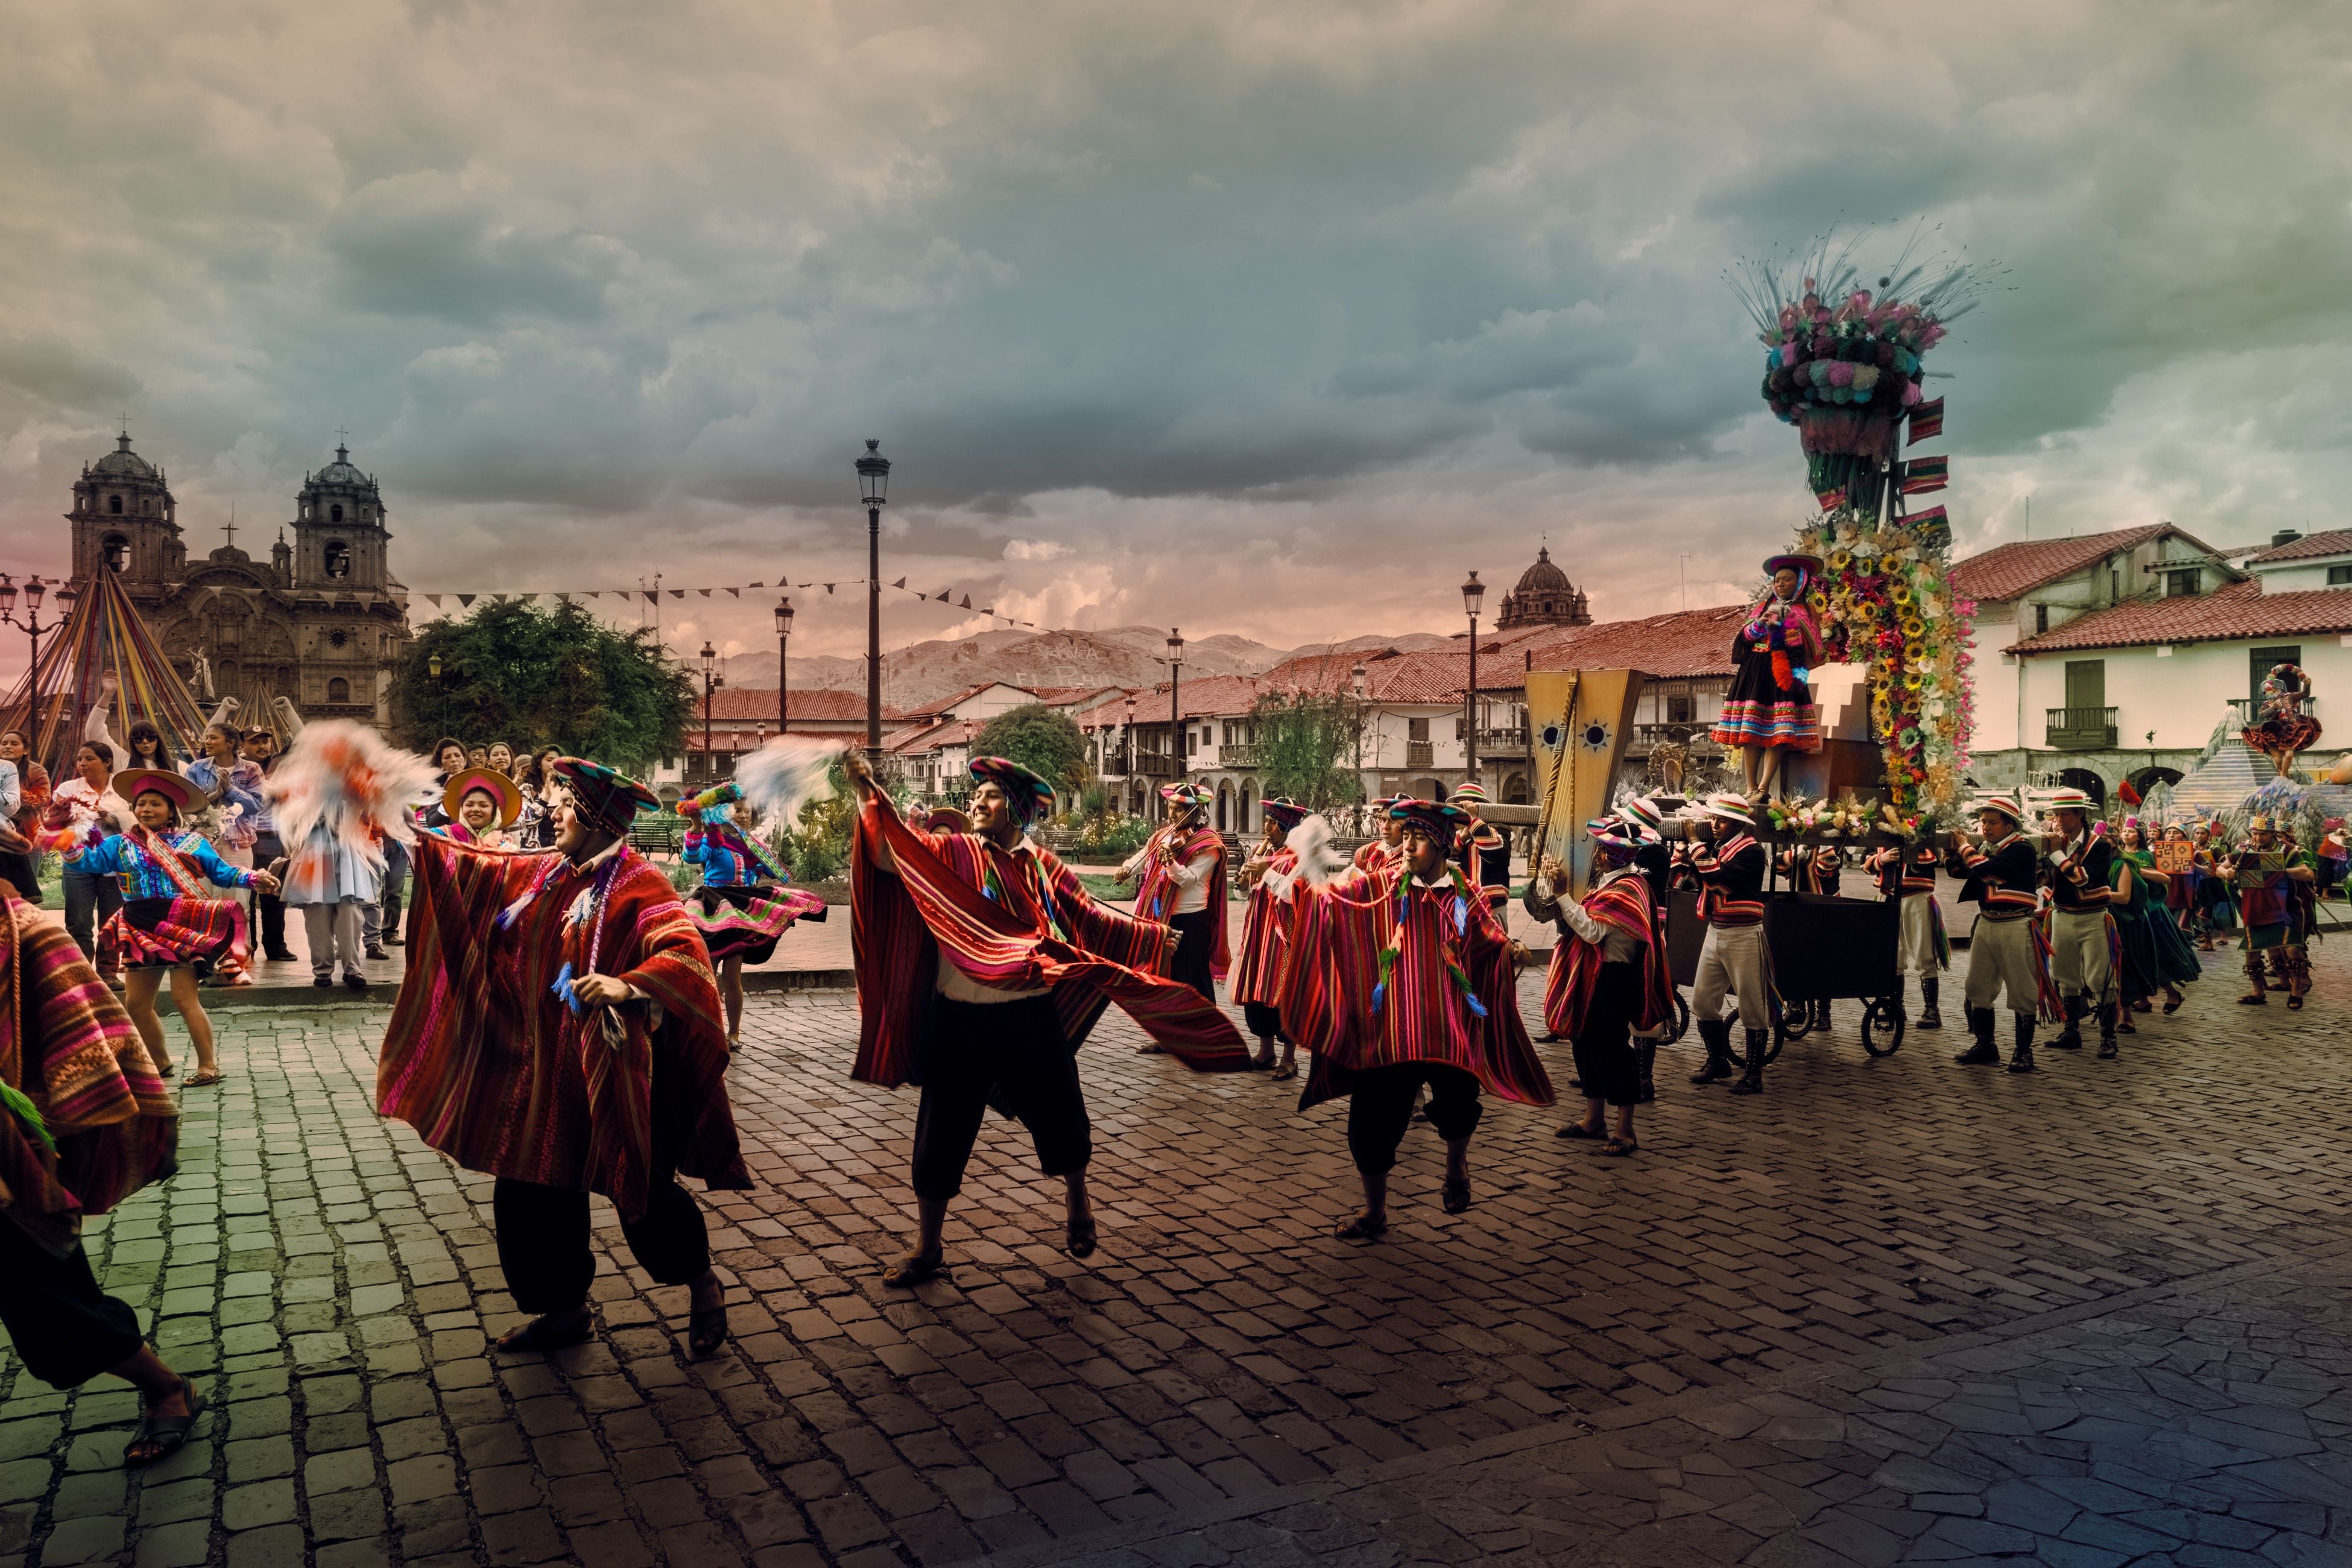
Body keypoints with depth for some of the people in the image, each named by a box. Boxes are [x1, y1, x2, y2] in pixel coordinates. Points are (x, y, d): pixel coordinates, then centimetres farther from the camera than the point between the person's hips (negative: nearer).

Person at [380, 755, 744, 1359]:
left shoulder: (637, 882, -14)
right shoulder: (545, 874, 9)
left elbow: (685, 952, -26)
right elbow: (478, 869, 23)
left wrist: (628, 985, -40)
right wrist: (414, 838, 20)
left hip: (611, 1071, -8)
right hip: (547, 1069, 8)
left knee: (641, 1191, 1)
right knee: (529, 1191, 13)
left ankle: (703, 1286, 25)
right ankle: (565, 1310, 31)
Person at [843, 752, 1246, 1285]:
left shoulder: (1042, 866, 2)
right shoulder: (949, 854, -4)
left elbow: (1089, 917, 10)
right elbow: (894, 851, -18)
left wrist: (1152, 937, 9)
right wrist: (867, 794, -33)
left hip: (1030, 1020, 1)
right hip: (960, 1021, -1)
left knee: (1058, 1117, 13)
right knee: (942, 1132, 7)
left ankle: (1077, 1205, 43)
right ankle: (927, 1246, 24)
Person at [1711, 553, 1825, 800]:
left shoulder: (1803, 613, 9)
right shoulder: (1763, 607, 17)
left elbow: (1809, 649, 5)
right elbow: (1745, 637, 9)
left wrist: (1799, 674, -8)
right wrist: (1759, 625, -10)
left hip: (1784, 673, -3)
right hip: (1755, 671, 3)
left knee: (1777, 733, -11)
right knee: (1750, 731, -4)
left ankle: (1763, 789, -14)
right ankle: (1751, 788, -4)